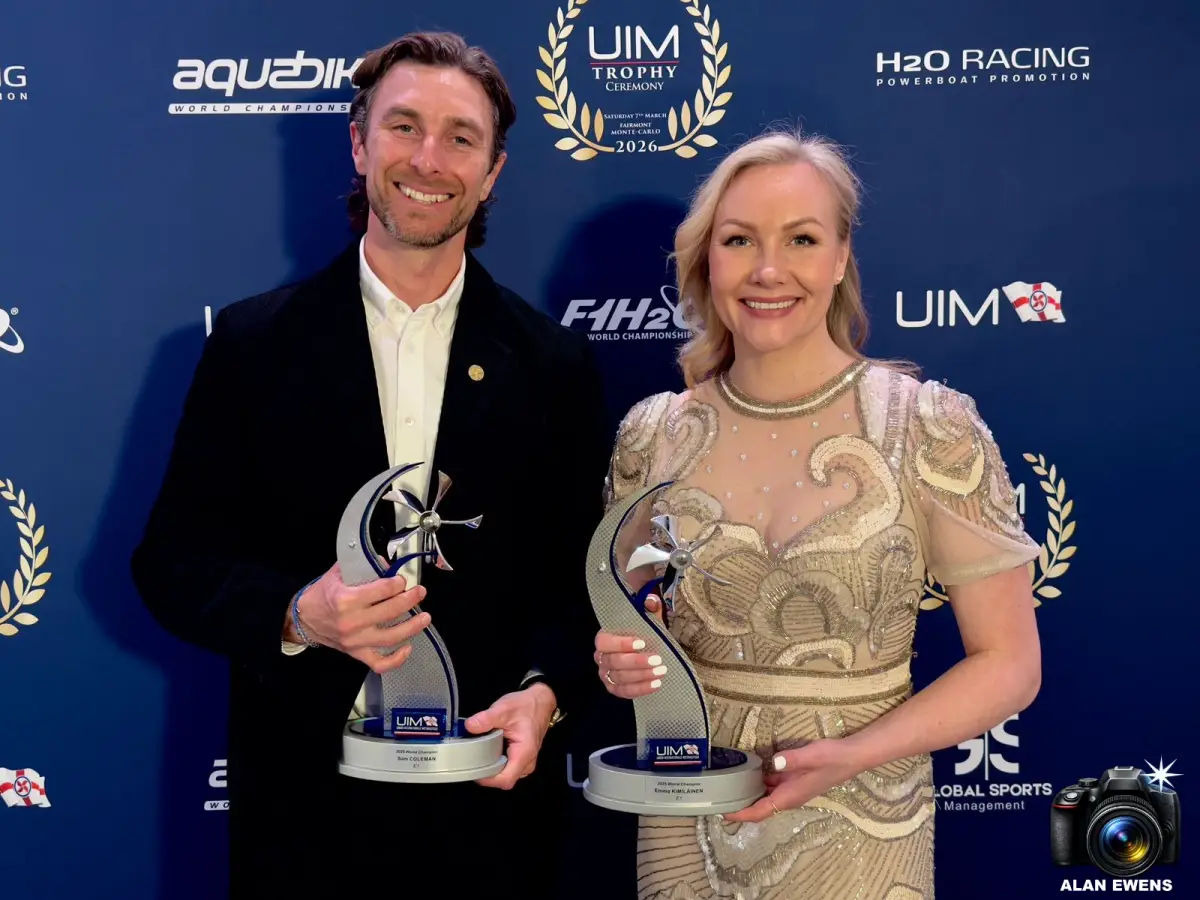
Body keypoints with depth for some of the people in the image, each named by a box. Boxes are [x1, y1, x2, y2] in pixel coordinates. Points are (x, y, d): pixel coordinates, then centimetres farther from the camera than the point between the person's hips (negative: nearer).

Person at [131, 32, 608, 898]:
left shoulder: (554, 363, -1)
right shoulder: (253, 343, -3)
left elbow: (580, 572, 2)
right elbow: (174, 560, -2)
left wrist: (544, 691, -15)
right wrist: (297, 616, -19)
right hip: (302, 795, 0)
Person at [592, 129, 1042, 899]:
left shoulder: (932, 429, -13)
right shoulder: (653, 434, -4)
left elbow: (1008, 663, -9)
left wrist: (851, 755, -20)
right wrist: (617, 660, -13)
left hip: (854, 828, -2)